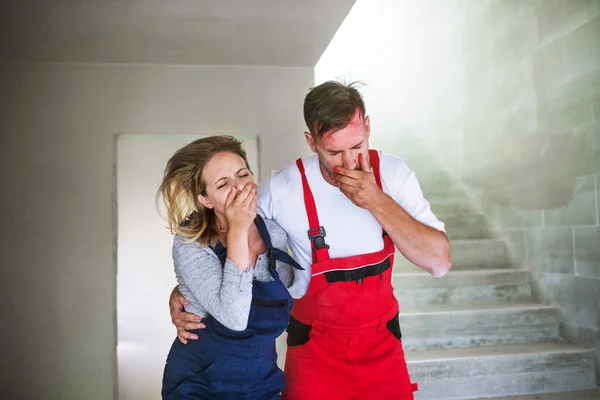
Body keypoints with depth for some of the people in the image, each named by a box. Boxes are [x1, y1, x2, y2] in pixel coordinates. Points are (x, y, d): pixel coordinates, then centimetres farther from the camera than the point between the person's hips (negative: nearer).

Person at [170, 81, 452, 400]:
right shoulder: (282, 189, -20)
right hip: (314, 347, -2)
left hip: (382, 341, 2)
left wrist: (377, 202, -29)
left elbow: (439, 263, -19)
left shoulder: (392, 173, -14)